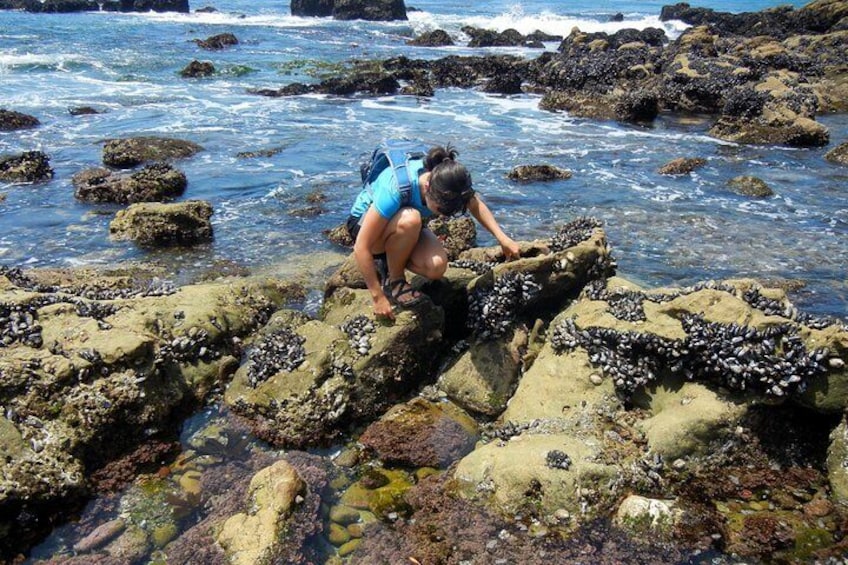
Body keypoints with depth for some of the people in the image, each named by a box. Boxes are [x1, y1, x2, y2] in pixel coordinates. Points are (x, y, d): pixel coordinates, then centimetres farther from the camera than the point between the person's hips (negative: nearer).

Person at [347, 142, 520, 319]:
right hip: (364, 222, -5)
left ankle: (386, 261, 5)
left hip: (403, 230, 5)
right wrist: (378, 297, -31)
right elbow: (361, 247, -35)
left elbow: (476, 204, 0)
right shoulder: (395, 188, -39)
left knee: (437, 267, -24)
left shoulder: (447, 179, -24)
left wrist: (502, 238, -11)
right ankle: (393, 281, -14)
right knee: (410, 219, -38)